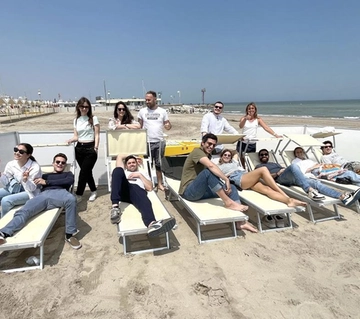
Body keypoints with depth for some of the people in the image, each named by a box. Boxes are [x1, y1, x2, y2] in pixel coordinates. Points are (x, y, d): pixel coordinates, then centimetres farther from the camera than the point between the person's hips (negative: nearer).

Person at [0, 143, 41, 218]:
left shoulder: (35, 167, -22)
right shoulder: (11, 164, -6)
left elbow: (32, 188, -19)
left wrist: (25, 180, -38)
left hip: (29, 192, -6)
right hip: (14, 188, 7)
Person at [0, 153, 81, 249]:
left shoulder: (68, 174, 32)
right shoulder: (45, 175, 38)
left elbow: (69, 181, 7)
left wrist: (47, 182, 4)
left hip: (59, 192, -2)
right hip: (43, 194, 3)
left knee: (71, 199, -38)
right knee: (23, 211, -27)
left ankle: (69, 234, -30)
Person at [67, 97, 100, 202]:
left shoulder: (93, 118, -2)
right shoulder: (76, 120, 11)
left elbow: (97, 135, -4)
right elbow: (76, 136, 10)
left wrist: (96, 147, -12)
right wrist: (71, 140, -12)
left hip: (90, 148, -4)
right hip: (79, 148, 5)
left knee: (83, 172, -5)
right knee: (87, 171, 10)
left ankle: (79, 195, 5)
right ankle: (93, 191, 27)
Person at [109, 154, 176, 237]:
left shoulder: (143, 173, 37)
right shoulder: (123, 171, 41)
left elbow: (150, 188, 18)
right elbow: (119, 156, 42)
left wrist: (140, 175, 12)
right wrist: (129, 158, 49)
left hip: (138, 189, -1)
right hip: (123, 190, 1)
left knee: (144, 201, -39)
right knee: (118, 170, -29)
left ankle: (151, 224, -76)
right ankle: (115, 207, -46)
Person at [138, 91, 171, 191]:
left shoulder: (162, 111, 1)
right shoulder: (142, 111, 2)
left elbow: (168, 124, 4)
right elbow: (139, 126, 7)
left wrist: (168, 126, -19)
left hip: (159, 141, 0)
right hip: (147, 142, 0)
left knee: (159, 164, 9)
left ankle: (160, 183, 19)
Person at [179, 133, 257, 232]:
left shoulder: (207, 156, 19)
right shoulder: (197, 152, -10)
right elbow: (211, 166, -29)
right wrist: (226, 179, -28)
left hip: (201, 190, 9)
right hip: (189, 191, -9)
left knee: (232, 188, -6)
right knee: (208, 171, -34)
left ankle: (240, 221, -16)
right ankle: (228, 202, -27)